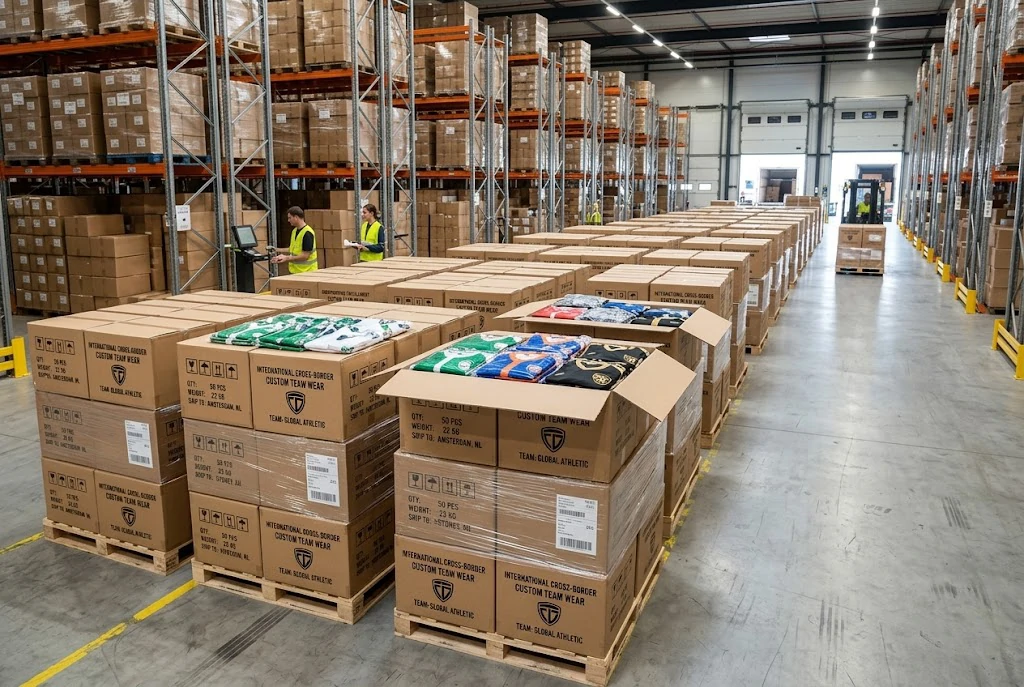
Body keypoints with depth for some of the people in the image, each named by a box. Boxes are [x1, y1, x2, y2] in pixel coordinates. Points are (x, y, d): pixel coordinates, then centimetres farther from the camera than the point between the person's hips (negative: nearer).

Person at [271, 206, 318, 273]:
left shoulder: (307, 233, -18)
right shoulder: (294, 231, 11)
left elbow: (305, 255, -21)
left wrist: (287, 258, -19)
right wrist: (277, 250, 10)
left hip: (307, 271, -9)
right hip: (295, 271, 9)